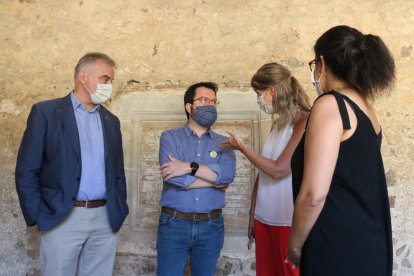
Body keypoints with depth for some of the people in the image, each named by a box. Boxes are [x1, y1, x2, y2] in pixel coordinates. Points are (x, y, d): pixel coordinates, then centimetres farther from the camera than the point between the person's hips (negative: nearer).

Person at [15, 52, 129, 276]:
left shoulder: (111, 121, 13)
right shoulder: (45, 112, -1)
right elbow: (26, 171, -4)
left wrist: (120, 211, 7)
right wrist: (38, 216, -8)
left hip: (106, 219, 4)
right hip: (62, 219, -4)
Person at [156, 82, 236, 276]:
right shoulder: (170, 137, 1)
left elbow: (228, 174, -13)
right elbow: (172, 177, -16)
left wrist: (190, 167, -19)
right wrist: (215, 179, -9)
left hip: (211, 225, 3)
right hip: (174, 223, -2)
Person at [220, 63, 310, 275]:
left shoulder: (304, 122, -15)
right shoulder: (277, 123, 11)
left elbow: (279, 170, -19)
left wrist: (241, 147, -7)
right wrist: (252, 215, 12)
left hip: (290, 221, -7)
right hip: (265, 218, 7)